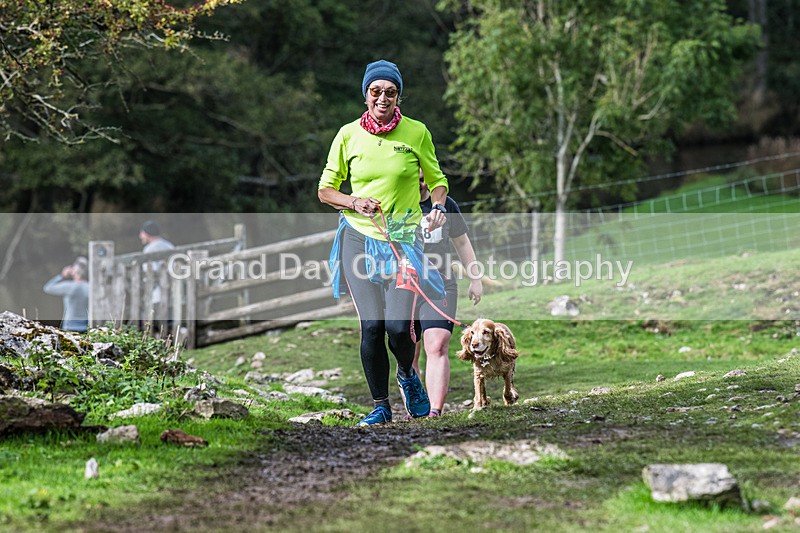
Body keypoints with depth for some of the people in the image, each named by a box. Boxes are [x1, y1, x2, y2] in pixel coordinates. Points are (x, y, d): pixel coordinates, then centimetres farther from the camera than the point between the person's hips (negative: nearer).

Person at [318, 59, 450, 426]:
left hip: (403, 240, -1)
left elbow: (436, 179, 12)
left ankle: (408, 376, 21)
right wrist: (354, 202, -11)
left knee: (398, 325, -13)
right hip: (359, 237, 1)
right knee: (371, 325, -7)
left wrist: (438, 206, -8)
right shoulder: (349, 135, 1)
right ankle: (380, 405, 10)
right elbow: (325, 190, 8)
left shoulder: (416, 132, 0)